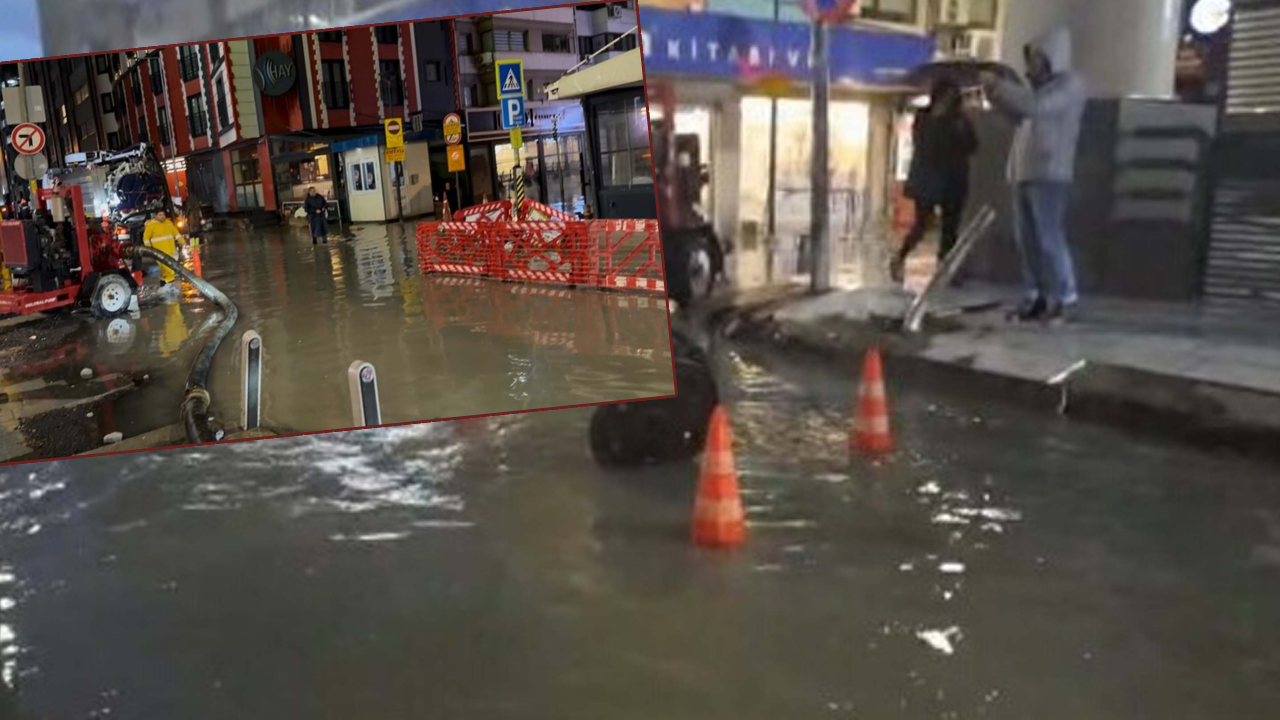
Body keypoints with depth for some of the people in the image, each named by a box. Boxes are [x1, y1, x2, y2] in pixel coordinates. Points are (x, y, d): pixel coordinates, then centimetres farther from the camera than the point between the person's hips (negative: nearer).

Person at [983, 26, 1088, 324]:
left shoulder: (1070, 83, -5)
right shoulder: (1041, 85, 21)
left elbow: (1034, 107, -20)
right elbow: (1018, 113, 26)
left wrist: (999, 84, -13)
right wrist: (994, 91, 12)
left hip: (1049, 173, -8)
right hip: (1024, 172, 8)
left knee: (1049, 237, -9)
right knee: (1027, 239, 7)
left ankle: (1065, 298, -2)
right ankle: (1037, 296, 13)